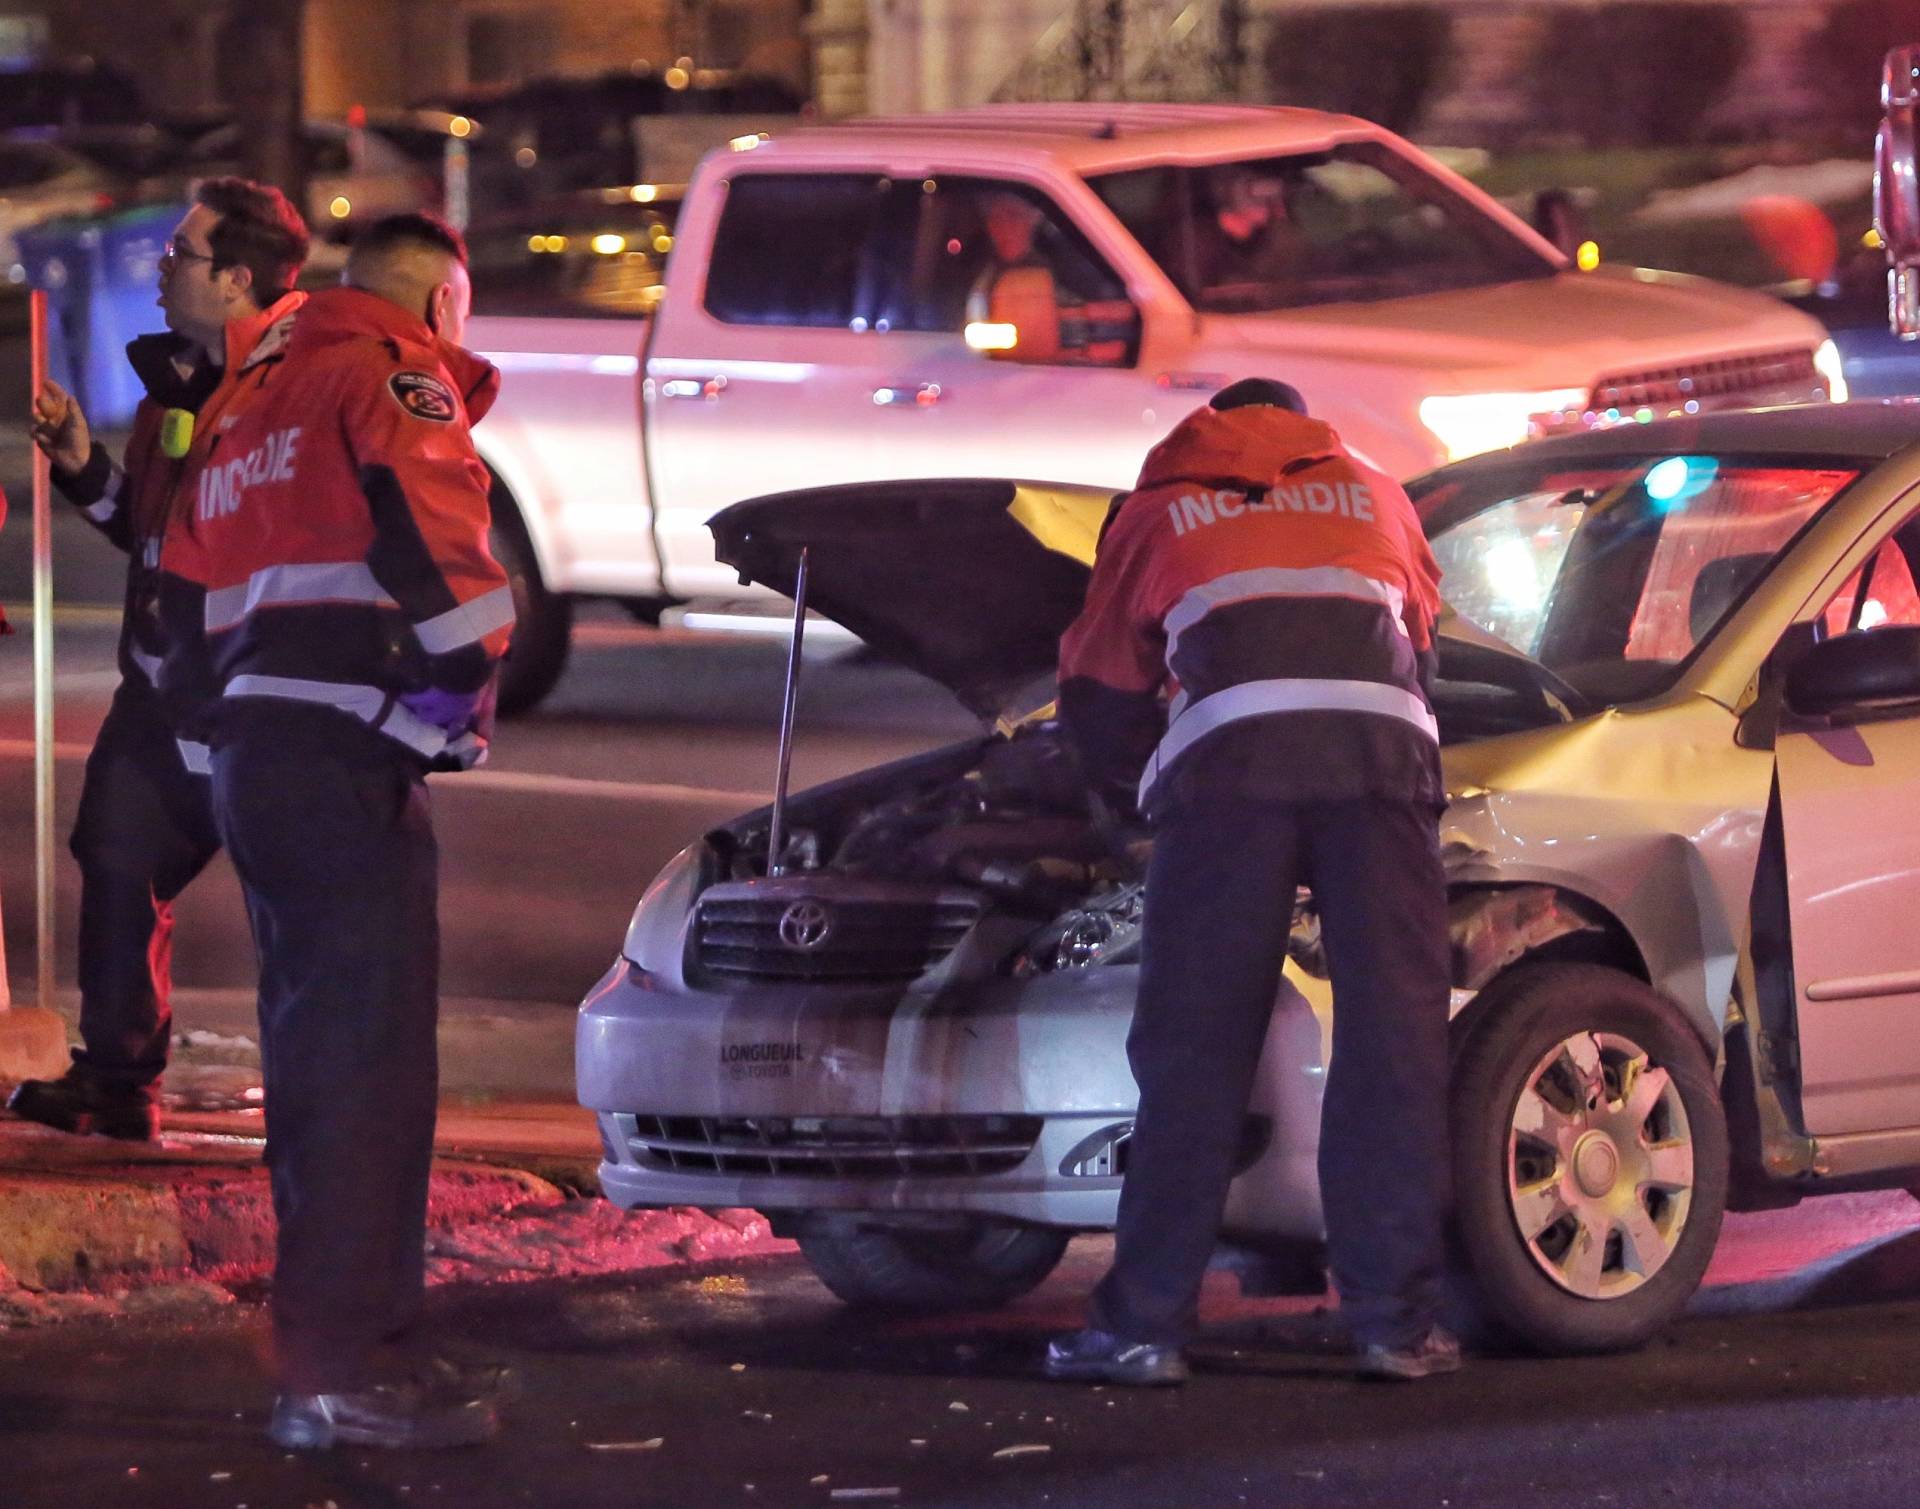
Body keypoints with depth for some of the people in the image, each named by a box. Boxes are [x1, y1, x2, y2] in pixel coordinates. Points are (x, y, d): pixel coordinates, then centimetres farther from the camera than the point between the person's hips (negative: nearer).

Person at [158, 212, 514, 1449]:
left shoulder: (259, 415, 24)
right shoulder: (396, 380, -4)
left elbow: (187, 622, 24)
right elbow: (437, 547, -18)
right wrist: (468, 684, -4)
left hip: (253, 761, 9)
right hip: (347, 766, -9)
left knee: (318, 1064, 15)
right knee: (371, 1067, -10)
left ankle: (349, 1348, 21)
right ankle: (346, 1370, -14)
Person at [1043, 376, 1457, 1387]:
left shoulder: (1160, 511, 28)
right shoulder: (1372, 496, 32)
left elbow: (1098, 689, 32)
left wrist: (1135, 773, 51)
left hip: (1232, 747, -1)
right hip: (1381, 745, 1)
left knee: (1194, 1048, 1)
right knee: (1394, 1037, 4)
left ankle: (1143, 1327, 0)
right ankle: (1396, 1319, 1)